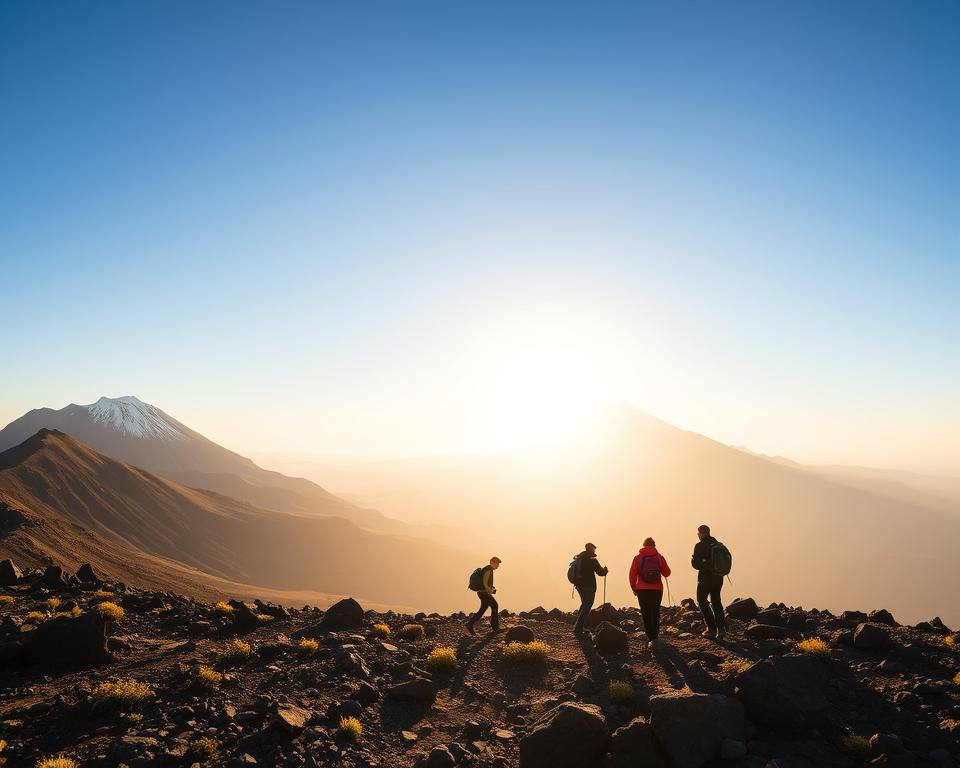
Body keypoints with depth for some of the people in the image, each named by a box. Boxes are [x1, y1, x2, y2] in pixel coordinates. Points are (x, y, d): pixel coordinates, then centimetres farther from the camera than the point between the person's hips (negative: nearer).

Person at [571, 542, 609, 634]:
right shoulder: (592, 560, -14)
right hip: (588, 586, -8)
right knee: (587, 607, -2)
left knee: (584, 604, 25)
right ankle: (578, 629, -8)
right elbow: (600, 572, -13)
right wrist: (606, 570, 8)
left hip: (579, 585, 8)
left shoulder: (578, 558, 8)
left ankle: (577, 626, 26)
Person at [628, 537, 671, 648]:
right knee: (655, 613, 18)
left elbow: (632, 575, -3)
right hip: (657, 589, 1)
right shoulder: (659, 557, 0)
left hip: (642, 590, -1)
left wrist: (634, 588, 10)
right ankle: (655, 636, 19)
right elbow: (666, 573, 4)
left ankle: (651, 638, -3)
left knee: (646, 614, 5)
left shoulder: (638, 558, -2)